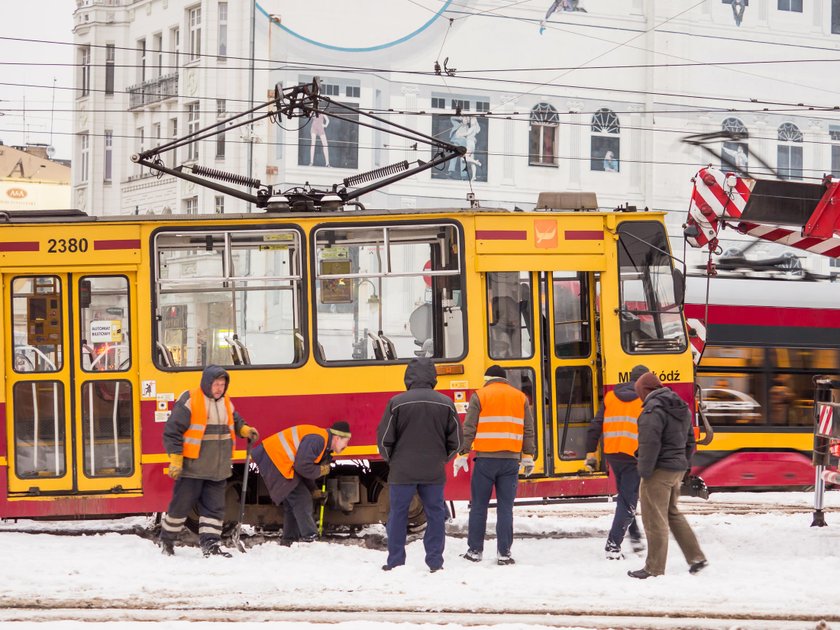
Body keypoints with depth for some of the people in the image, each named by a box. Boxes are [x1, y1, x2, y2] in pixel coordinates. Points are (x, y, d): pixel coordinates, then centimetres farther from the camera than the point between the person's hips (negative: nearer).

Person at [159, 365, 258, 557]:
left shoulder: (226, 402, 9)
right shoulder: (189, 401, -13)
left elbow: (235, 421, 27)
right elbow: (172, 430, -13)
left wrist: (245, 430, 4)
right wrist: (175, 460, -16)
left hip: (218, 469, 6)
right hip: (192, 468, -6)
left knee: (215, 507, 2)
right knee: (181, 505, 4)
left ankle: (210, 544, 3)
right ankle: (167, 539, 21)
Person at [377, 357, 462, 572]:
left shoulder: (397, 403, -8)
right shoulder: (445, 404, 0)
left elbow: (384, 439, -4)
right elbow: (455, 441, 5)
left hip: (402, 472, -2)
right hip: (434, 473, 2)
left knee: (398, 515, 8)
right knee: (435, 515, 10)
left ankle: (395, 562, 11)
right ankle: (435, 562, 9)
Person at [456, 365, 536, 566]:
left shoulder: (479, 396, 2)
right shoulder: (520, 397, 10)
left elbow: (468, 428, -3)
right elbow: (528, 430, 10)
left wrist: (462, 454, 1)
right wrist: (528, 457, 15)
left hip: (485, 459, -2)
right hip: (511, 460, 2)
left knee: (478, 507, 7)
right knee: (505, 508, 4)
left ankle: (475, 550, 9)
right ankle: (504, 553, 2)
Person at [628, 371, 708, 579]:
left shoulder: (653, 409, -17)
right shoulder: (682, 409, 13)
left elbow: (649, 443, -23)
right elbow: (690, 441, 19)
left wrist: (644, 471, -17)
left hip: (659, 471, -9)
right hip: (678, 469, 9)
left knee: (655, 519, -2)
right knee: (673, 513, 22)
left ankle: (654, 568, 2)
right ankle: (696, 557, 20)